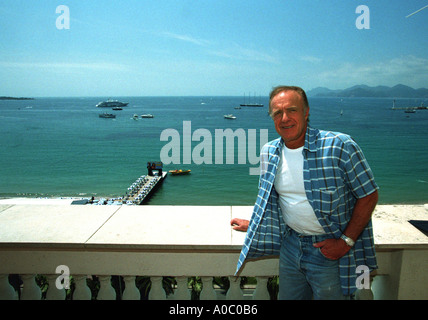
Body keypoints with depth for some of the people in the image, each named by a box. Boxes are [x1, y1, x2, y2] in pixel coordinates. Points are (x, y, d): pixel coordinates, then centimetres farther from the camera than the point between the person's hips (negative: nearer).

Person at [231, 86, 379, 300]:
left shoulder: (339, 146, -18)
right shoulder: (269, 153, -1)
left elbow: (368, 195, -11)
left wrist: (346, 241, -14)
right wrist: (254, 224, 19)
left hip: (330, 251, -4)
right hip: (291, 245, 5)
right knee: (287, 296, 18)